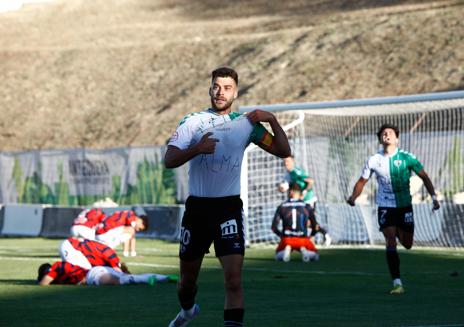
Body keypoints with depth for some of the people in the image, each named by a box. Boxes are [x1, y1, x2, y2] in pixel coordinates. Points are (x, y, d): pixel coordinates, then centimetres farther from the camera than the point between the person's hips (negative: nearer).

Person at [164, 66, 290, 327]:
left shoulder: (246, 124, 5)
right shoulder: (192, 122, 2)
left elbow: (283, 151, 5)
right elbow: (169, 160, -8)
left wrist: (272, 120, -8)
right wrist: (197, 149, -25)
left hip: (229, 208, -1)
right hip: (197, 207, 1)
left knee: (234, 278, -17)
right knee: (188, 278, 15)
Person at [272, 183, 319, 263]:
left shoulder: (281, 207, 3)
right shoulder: (307, 207, 2)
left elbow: (274, 227, 2)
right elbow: (315, 225, 6)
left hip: (287, 239, 0)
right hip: (303, 239, 0)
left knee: (278, 256, 29)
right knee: (315, 256, 24)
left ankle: (287, 249, -7)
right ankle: (304, 250, -10)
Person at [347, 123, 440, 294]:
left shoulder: (406, 158, -6)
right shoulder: (373, 161, -3)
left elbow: (424, 177, 2)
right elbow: (362, 181, 6)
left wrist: (434, 196, -8)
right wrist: (353, 197, -12)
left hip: (404, 205, 1)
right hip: (385, 207, -1)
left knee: (407, 244, 9)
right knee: (391, 242, -14)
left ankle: (399, 233, 47)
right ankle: (397, 283, -13)